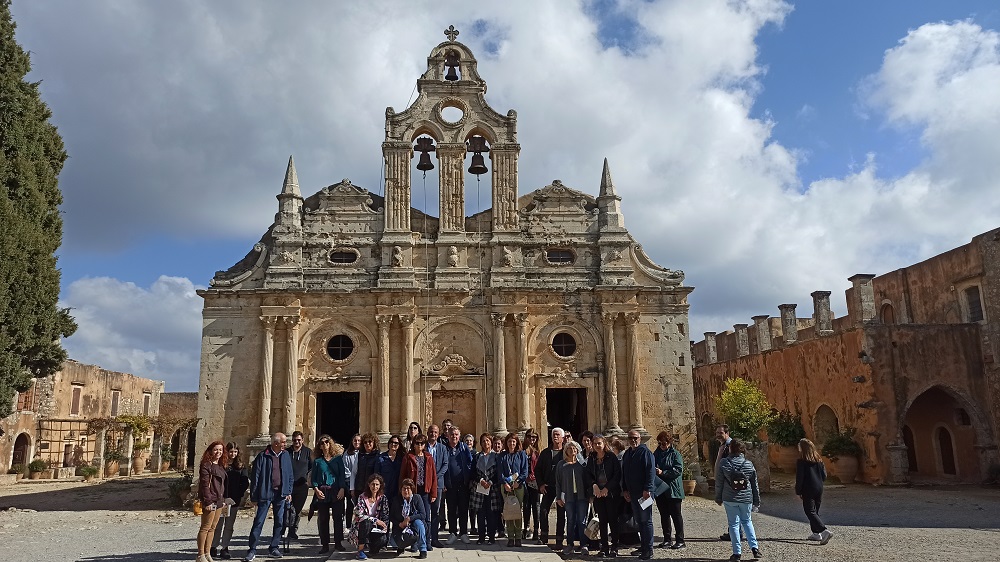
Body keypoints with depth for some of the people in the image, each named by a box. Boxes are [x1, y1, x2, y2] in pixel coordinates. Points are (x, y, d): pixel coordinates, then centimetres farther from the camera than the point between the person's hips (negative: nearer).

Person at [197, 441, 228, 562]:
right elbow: (205, 484, -15)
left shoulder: (221, 466, 15)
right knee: (206, 527, -4)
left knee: (212, 528, 11)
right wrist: (208, 501, -18)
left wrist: (223, 500, 14)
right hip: (210, 501, -8)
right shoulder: (206, 465, -9)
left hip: (219, 501, 8)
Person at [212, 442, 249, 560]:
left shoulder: (241, 465, 7)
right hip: (221, 498, -3)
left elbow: (246, 482, 6)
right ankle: (213, 547, 13)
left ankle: (225, 548, 14)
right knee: (218, 525, 2)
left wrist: (238, 495, -4)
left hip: (234, 500, 3)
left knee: (229, 526, 7)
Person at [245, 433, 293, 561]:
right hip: (266, 493, -4)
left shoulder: (286, 455, 5)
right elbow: (255, 477, -6)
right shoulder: (263, 456, -8)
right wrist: (254, 496, -8)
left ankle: (274, 547, 21)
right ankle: (252, 549, 5)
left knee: (279, 521, 9)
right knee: (259, 522, -2)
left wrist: (289, 492, 4)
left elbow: (290, 475, 11)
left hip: (281, 493, 4)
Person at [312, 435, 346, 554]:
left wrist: (342, 489, -8)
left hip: (336, 492, -1)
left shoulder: (338, 458, 6)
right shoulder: (317, 461, 9)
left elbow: (342, 475, 3)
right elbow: (313, 477, 6)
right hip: (322, 492, 1)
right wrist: (316, 489, -9)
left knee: (338, 517, -1)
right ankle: (325, 545, 9)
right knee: (323, 519, 3)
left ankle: (338, 543, 8)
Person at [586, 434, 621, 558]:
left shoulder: (611, 457, -4)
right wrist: (594, 485, -9)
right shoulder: (591, 459, 8)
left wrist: (607, 488, -12)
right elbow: (588, 474, 10)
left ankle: (614, 547, 7)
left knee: (613, 520, -1)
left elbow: (617, 474, -7)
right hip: (598, 493, 3)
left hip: (611, 493, -3)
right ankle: (604, 547, 10)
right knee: (602, 521, 5)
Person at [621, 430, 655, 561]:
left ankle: (648, 550, 0)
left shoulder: (645, 452, -8)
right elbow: (623, 474, 19)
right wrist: (624, 490, 11)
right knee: (639, 520, 13)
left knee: (646, 520, -4)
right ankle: (643, 546, 22)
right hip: (632, 493, 7)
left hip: (644, 492, -7)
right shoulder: (627, 454, 15)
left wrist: (647, 489, -20)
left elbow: (651, 472, -15)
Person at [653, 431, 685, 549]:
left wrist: (663, 472, -22)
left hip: (672, 490, -6)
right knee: (664, 515, 11)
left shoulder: (675, 454, -6)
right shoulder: (656, 453, 11)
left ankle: (680, 540, 6)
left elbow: (678, 470, -16)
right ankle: (667, 539, 20)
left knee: (676, 515, 0)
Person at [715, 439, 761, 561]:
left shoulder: (724, 463, -8)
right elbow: (754, 485, 6)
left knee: (734, 524, 6)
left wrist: (718, 498, 8)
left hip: (730, 499, -2)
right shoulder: (749, 464, -1)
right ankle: (754, 547, 12)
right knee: (747, 521, 21)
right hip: (746, 498, 2)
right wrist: (756, 502, 15)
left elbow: (719, 483, -4)